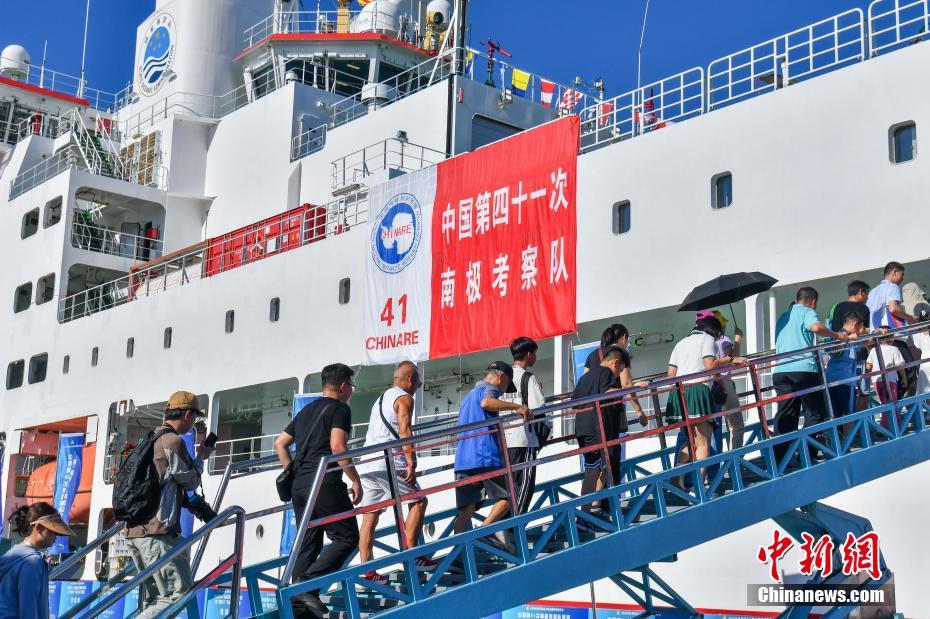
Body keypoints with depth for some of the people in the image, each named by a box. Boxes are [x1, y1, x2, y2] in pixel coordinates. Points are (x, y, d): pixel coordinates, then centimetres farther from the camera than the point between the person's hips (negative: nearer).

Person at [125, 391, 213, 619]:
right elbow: (191, 481, 0)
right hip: (158, 533, -10)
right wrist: (201, 457, 17)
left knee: (152, 599, 13)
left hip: (134, 531, 10)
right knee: (180, 592, -8)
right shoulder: (173, 441, -9)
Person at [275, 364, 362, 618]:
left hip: (300, 485, 8)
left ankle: (295, 597, 6)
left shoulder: (306, 410, 22)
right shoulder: (340, 409, -1)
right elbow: (337, 446, -15)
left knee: (308, 543, 12)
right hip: (325, 483, -8)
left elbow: (280, 443, 24)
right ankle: (307, 585, -17)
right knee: (346, 538, -3)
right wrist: (356, 480, -10)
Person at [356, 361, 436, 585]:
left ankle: (366, 570, 2)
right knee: (418, 501, 3)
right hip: (388, 463, -8)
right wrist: (411, 463, -18)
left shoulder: (380, 399, 27)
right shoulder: (404, 398, 1)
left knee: (370, 515, 6)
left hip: (366, 463, 8)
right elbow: (404, 431, -12)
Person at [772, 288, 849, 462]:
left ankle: (778, 457, 0)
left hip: (780, 371, 6)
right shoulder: (807, 312, 5)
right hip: (803, 368, -6)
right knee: (815, 412, 5)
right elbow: (817, 327, -17)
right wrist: (837, 335, -3)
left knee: (785, 415, 6)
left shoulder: (782, 317, 27)